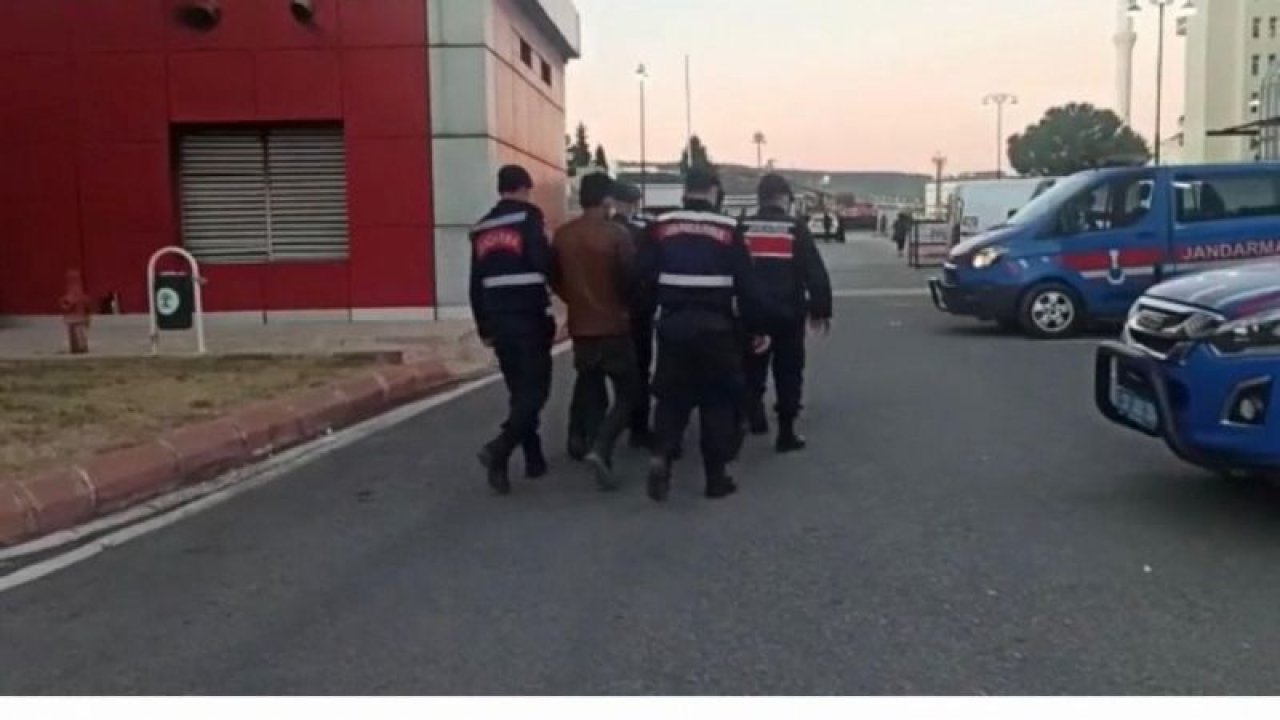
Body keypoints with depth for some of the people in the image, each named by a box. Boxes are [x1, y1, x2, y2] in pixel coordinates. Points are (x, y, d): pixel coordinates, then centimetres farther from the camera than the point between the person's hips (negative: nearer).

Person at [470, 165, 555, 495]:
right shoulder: (529, 217, -6)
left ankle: (534, 457, 19)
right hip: (530, 319, -6)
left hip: (498, 321, 6)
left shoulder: (481, 229, 13)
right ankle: (499, 449, -20)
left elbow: (476, 285, 14)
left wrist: (484, 327, 19)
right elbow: (544, 263, -18)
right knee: (535, 388, -3)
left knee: (519, 389, 15)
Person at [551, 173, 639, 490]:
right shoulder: (617, 234, -13)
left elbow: (554, 279, 9)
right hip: (615, 327, -5)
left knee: (590, 393, 15)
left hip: (580, 328, 5)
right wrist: (629, 306, 9)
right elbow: (632, 278, -11)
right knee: (626, 395, 2)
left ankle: (588, 443, 16)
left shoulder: (562, 235, 2)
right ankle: (600, 449, -16)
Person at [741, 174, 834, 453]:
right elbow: (816, 273, -5)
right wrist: (820, 310, 3)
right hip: (789, 313, -1)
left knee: (753, 367, 15)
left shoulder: (743, 229, 1)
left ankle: (754, 412, -7)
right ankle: (786, 433, 10)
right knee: (788, 372, 8)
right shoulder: (796, 228, -4)